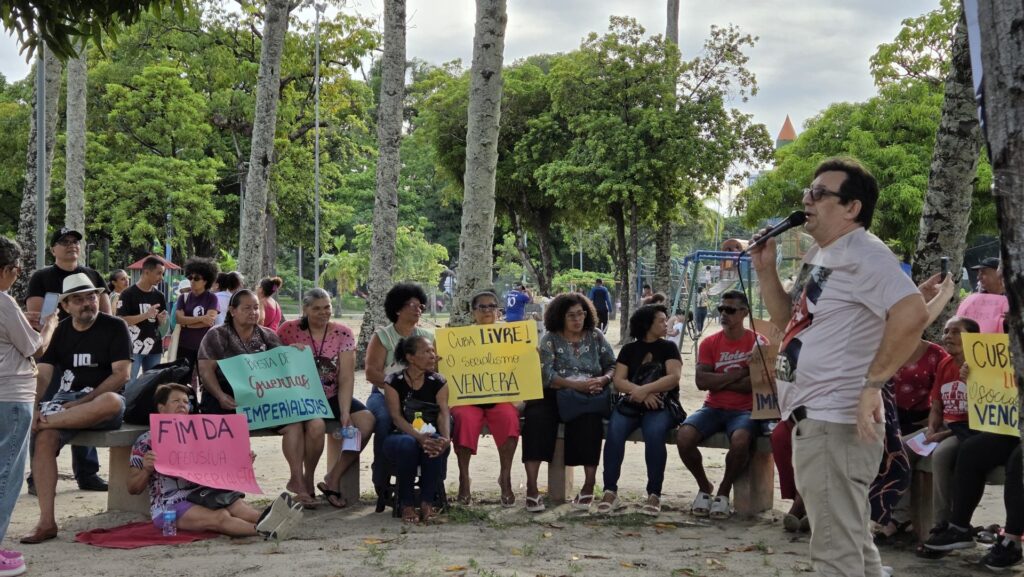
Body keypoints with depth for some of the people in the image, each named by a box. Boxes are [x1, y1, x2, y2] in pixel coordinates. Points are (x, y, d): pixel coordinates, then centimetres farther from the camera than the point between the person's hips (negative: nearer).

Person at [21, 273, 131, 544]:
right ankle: (46, 521, -25)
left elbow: (121, 375, -9)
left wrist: (82, 402, -15)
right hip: (65, 401, 3)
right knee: (44, 438, -27)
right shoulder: (60, 331, 12)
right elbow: (42, 375, 2)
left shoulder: (114, 327, 0)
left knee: (113, 402, -40)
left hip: (100, 402, -3)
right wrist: (33, 407, -18)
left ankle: (44, 421, -26)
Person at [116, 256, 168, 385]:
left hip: (154, 348, 5)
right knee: (130, 384, -5)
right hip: (133, 348, -5)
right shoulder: (128, 294, -8)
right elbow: (120, 321, -15)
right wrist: (146, 315, -22)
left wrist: (162, 320, -9)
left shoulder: (159, 296, 9)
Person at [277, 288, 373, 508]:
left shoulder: (342, 333, 1)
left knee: (367, 420, -20)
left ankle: (333, 479, -7)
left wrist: (345, 412, -17)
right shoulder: (288, 331, -2)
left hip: (332, 397, 3)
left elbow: (346, 378, -6)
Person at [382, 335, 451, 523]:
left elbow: (443, 413, -9)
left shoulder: (438, 382, 4)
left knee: (437, 444, -34)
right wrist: (418, 436, -33)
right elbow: (396, 417, -15)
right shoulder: (393, 382, -4)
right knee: (407, 443, -37)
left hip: (430, 435, 2)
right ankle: (406, 504, -24)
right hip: (400, 436, -2)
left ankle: (427, 502, -22)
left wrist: (446, 438, -32)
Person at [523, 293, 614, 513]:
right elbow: (546, 375, -8)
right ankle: (532, 487, -34)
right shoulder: (550, 339, 4)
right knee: (536, 417, -32)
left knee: (588, 419, -34)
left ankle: (589, 485, -31)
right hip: (556, 396, -1)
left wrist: (603, 379, -15)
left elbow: (613, 366, 9)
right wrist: (576, 384, -20)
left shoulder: (595, 336, 12)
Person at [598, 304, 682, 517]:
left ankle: (654, 494, -28)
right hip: (630, 403, 2)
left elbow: (674, 377, -6)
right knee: (614, 431, -30)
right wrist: (640, 392, -16)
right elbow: (618, 380, 2)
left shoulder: (669, 348, 10)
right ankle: (610, 491, -27)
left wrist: (644, 390, -17)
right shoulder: (629, 349, 14)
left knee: (654, 433, -35)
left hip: (661, 405, -1)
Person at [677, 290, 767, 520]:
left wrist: (719, 382, -8)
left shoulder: (758, 342, 1)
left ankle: (723, 492, -9)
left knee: (740, 440, -36)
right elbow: (701, 381, -5)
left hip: (744, 410, -3)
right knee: (684, 436, -26)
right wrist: (738, 374, -11)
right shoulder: (710, 343, 8)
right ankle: (704, 487, 2)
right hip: (713, 408, 3)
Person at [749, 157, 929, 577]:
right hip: (814, 419, 11)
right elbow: (789, 321, 23)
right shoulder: (819, 255, 15)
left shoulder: (863, 254, -15)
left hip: (836, 423, -11)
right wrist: (766, 270, 9)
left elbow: (912, 315, -29)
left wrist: (873, 384, -25)